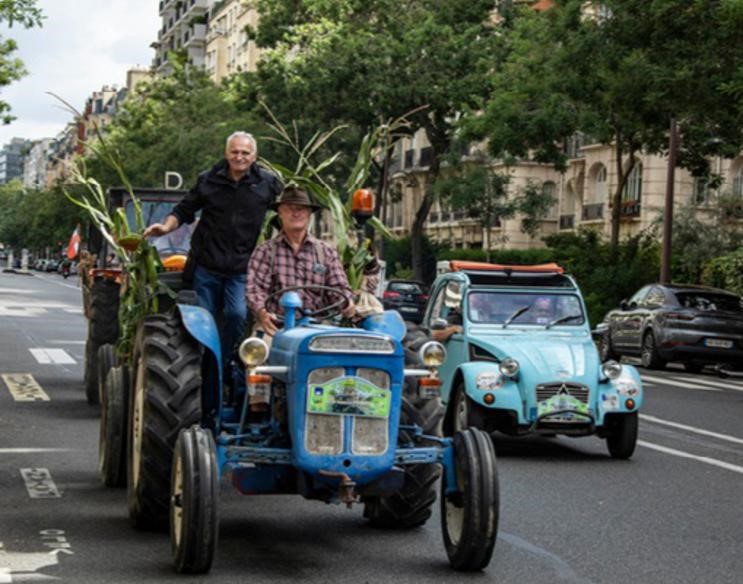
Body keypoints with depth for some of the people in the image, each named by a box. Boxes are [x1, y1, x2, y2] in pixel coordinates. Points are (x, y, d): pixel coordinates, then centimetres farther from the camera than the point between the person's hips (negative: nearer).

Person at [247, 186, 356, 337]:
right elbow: (256, 287, -2)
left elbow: (338, 287, 11)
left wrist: (347, 303, -13)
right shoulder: (265, 251, 10)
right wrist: (262, 312, -23)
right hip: (278, 326, -2)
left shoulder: (327, 252, 17)